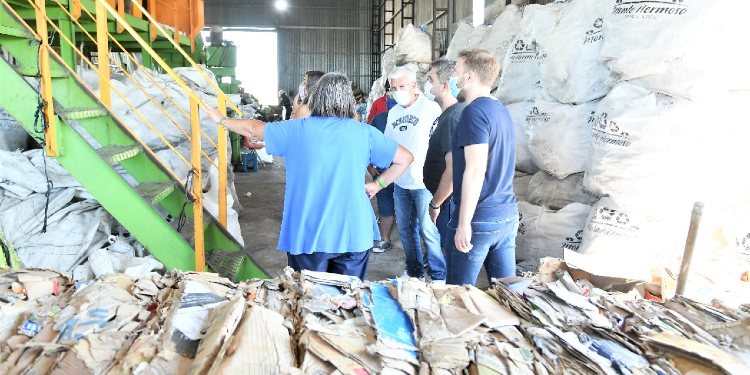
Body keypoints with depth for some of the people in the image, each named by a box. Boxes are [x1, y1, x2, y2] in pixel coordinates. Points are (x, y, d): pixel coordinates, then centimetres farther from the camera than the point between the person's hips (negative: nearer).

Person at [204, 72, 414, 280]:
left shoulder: (296, 130, -3)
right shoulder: (365, 133, -2)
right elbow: (406, 157, 2)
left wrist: (221, 120, 26)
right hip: (353, 235, 0)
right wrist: (378, 184, 7)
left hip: (307, 235, 0)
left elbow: (253, 130, 10)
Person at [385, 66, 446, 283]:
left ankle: (439, 275, 10)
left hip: (423, 183, -6)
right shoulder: (393, 112, 12)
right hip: (400, 182, 7)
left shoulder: (431, 108, -7)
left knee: (428, 230, -4)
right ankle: (414, 271, 28)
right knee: (404, 229, 13)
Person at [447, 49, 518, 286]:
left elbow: (475, 170, -22)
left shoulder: (475, 111, -15)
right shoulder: (501, 110, 12)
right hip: (508, 215, 8)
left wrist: (464, 224, -20)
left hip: (480, 220, -8)